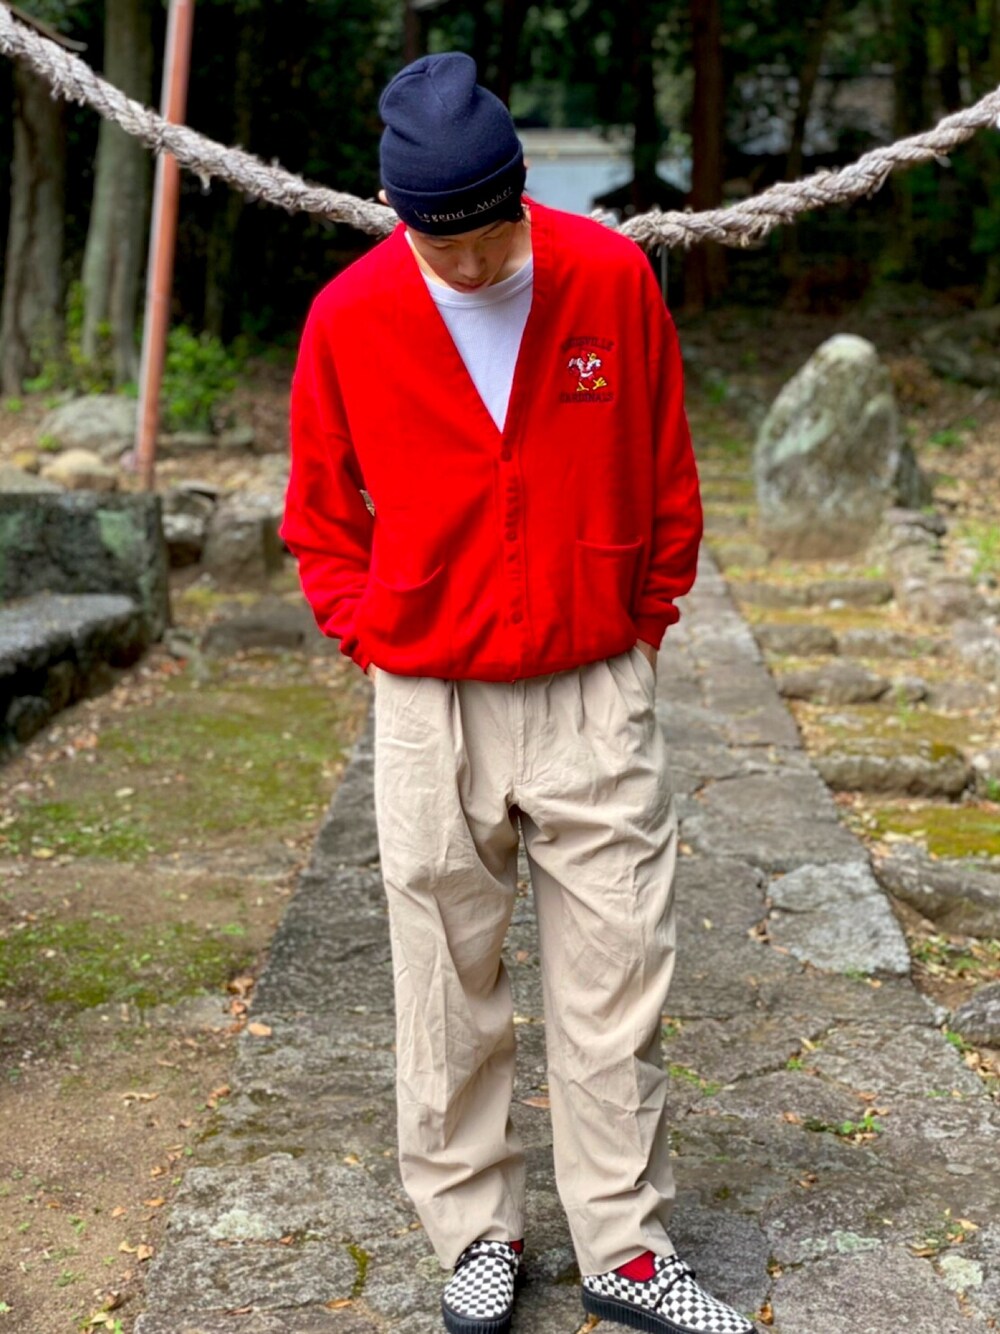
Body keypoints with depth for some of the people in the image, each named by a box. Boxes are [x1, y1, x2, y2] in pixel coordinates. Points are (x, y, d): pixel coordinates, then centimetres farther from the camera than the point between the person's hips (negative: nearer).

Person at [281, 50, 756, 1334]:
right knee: (448, 990, 9)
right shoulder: (348, 317, -4)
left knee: (614, 985, 5)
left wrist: (643, 625, 5)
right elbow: (320, 510, 9)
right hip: (430, 708, 0)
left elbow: (667, 479, 7)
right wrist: (371, 638, 1)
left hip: (596, 698, 0)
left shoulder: (613, 278, -4)